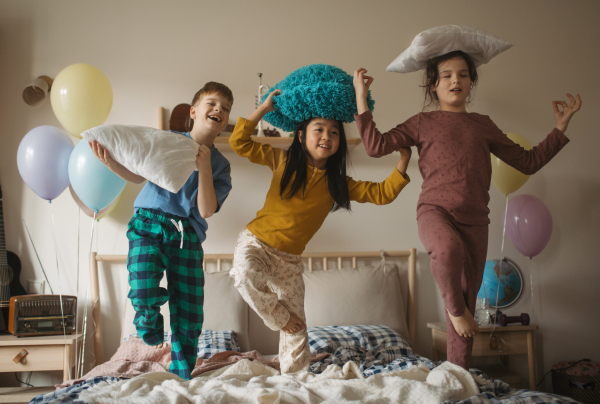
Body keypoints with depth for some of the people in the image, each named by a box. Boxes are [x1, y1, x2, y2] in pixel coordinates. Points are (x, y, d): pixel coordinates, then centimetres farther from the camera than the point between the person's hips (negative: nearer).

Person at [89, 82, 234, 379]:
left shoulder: (220, 164, 9)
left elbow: (207, 210, -3)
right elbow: (138, 175, 2)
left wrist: (204, 167, -12)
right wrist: (112, 163, -17)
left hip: (187, 236, 2)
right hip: (149, 223, -2)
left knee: (189, 318, 1)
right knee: (144, 297, -22)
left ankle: (181, 380, 22)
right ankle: (151, 330, 16)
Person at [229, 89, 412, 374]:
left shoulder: (337, 184, 0)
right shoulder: (283, 161, -5)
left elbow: (382, 193, -2)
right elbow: (238, 143, -7)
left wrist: (404, 157, -10)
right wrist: (265, 108, -13)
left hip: (289, 260, 2)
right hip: (255, 244, -2)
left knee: (297, 328, -1)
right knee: (246, 276, -35)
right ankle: (281, 318, -8)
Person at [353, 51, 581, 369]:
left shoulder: (483, 124, 18)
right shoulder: (422, 123, 10)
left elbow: (529, 162, 22)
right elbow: (376, 146, -2)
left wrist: (560, 128, 15)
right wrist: (361, 99, -4)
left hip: (474, 220, 4)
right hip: (435, 210, -3)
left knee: (468, 294, 4)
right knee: (449, 248, -38)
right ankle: (455, 309, -8)